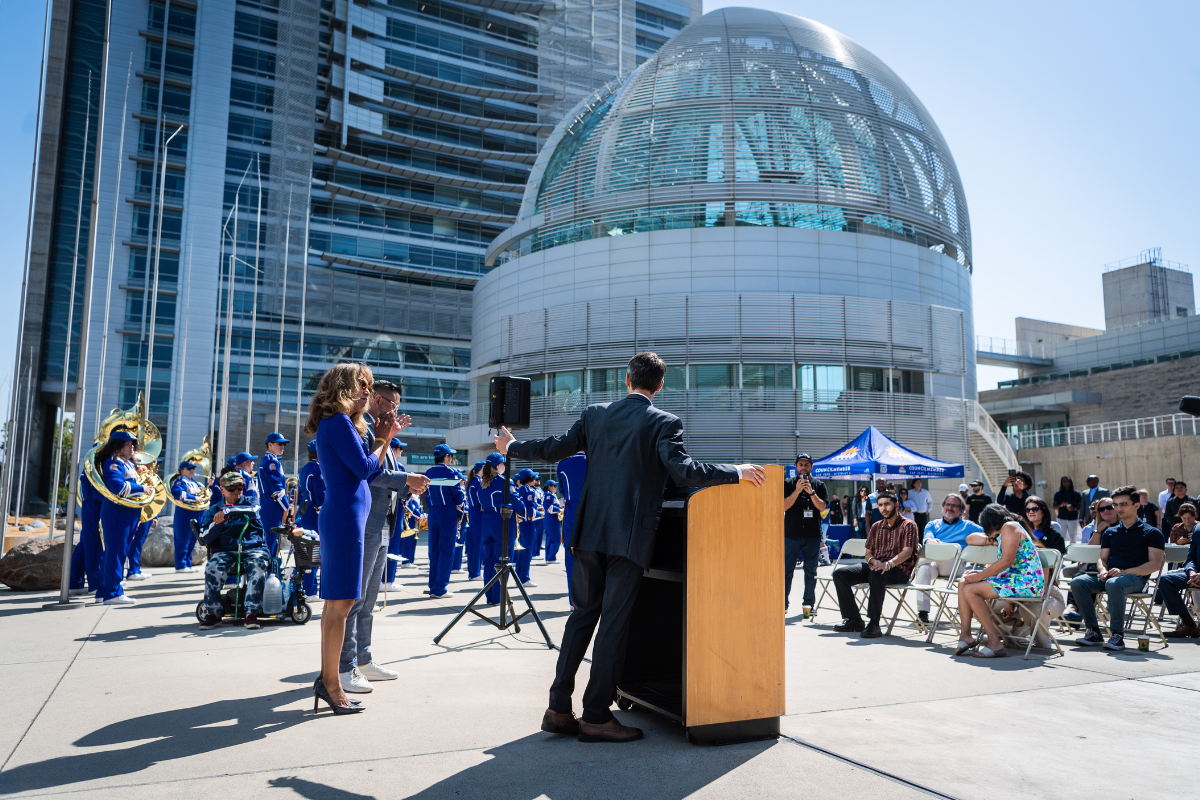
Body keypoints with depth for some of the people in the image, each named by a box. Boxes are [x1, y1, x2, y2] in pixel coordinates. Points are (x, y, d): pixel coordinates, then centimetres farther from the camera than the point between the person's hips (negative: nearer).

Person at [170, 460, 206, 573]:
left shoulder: (195, 483, 21)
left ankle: (188, 564, 16)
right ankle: (181, 565, -2)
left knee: (191, 541, 10)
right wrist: (194, 498, -24)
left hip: (196, 516, 8)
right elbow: (178, 493, -22)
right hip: (184, 515, -8)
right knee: (183, 540, -5)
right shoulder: (180, 481, -5)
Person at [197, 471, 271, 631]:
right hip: (225, 552, 1)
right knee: (212, 568, -32)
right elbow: (205, 539, 7)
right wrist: (217, 523, -10)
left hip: (253, 549, -1)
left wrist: (227, 511, -21)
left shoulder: (249, 503, 15)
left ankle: (251, 613, -35)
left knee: (257, 566, -34)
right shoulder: (212, 511, 18)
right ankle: (212, 613, -22)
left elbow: (252, 511, -12)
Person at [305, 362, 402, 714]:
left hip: (341, 517, 11)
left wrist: (384, 438, 11)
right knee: (341, 602, -6)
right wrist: (382, 440, 2)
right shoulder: (338, 422, -11)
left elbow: (365, 470, 18)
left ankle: (326, 678, 21)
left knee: (337, 602, 13)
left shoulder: (339, 423, 19)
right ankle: (331, 685, 1)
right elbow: (363, 468, -14)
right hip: (345, 517, -11)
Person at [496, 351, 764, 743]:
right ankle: (596, 716, 10)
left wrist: (511, 447, 24)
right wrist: (737, 472, -8)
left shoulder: (595, 414, 7)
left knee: (582, 615, 14)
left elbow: (555, 449, 8)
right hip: (630, 536, -4)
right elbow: (682, 470, -17)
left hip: (589, 532, 5)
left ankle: (558, 709, 18)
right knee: (614, 621, 3)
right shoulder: (664, 423, -6)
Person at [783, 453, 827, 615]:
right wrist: (797, 490, -16)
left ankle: (809, 603, 12)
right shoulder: (788, 484, 6)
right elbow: (784, 506, -5)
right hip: (791, 534, -1)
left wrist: (811, 492, -15)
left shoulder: (819, 485, 8)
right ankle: (783, 603, 4)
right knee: (786, 570, -2)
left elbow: (822, 508, -2)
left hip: (813, 535, 1)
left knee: (811, 571, 4)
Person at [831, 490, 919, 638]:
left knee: (876, 574, -41)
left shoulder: (908, 525, 1)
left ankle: (874, 624, -37)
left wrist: (888, 564, -31)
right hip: (875, 566, 6)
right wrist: (873, 561, -7)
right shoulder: (876, 527, 19)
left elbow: (907, 552, -13)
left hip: (899, 570, -6)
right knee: (839, 574, -14)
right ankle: (854, 620, -12)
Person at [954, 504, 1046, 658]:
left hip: (1027, 582, -10)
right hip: (1014, 579, 10)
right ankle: (965, 635, -7)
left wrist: (980, 576, -15)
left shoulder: (1009, 527, -6)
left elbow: (1007, 560, -18)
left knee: (970, 590, -21)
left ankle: (995, 642, -21)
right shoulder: (1001, 535, 24)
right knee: (963, 582, 3)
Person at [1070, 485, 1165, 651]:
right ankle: (1094, 632, -19)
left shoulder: (1152, 533, 6)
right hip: (1110, 576, 5)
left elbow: (1155, 563, -4)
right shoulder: (1110, 532, 22)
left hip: (1135, 578, -5)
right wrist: (1103, 570, -4)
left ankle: (1117, 635, -30)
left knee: (1113, 584, -40)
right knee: (1078, 582, -24)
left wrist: (1124, 572, -17)